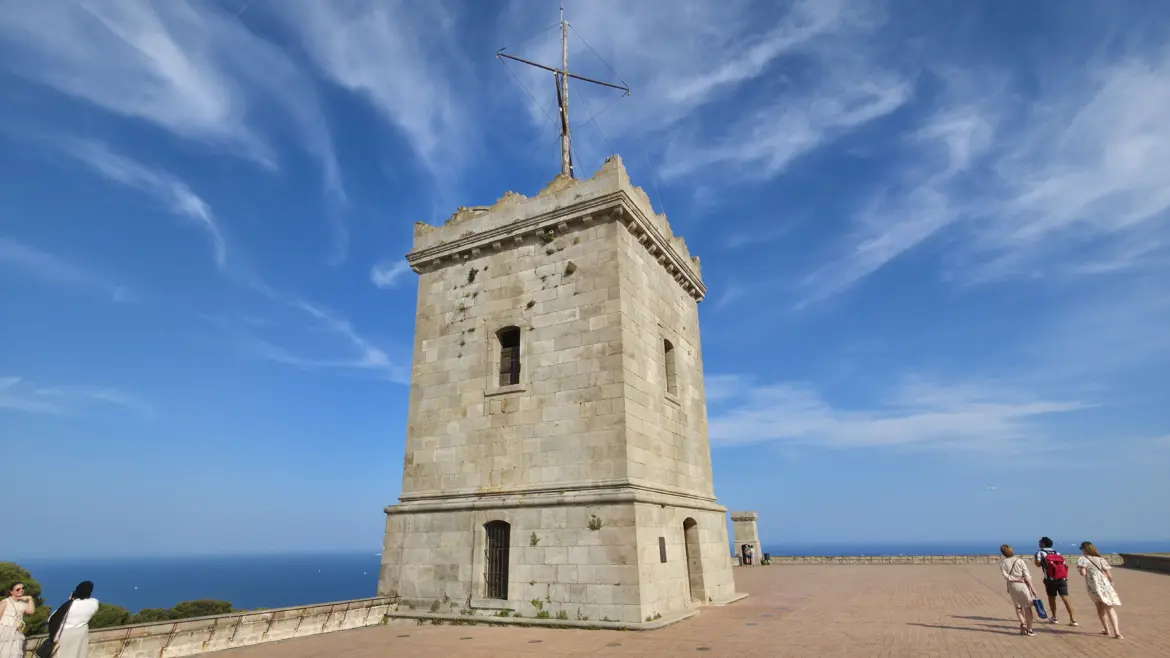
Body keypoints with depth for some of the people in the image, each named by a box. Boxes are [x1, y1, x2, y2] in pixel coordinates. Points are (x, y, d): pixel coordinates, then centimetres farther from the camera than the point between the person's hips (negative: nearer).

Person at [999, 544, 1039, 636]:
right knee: (1027, 607, 7)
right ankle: (1029, 629, 8)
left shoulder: (1002, 563, 2)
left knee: (1018, 606, 17)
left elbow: (1005, 575, -9)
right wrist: (1032, 587, -4)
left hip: (1012, 586, 1)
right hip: (1023, 585, -1)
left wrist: (1015, 579, -6)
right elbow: (1027, 575, -6)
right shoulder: (1019, 561, -1)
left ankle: (1022, 624, -1)